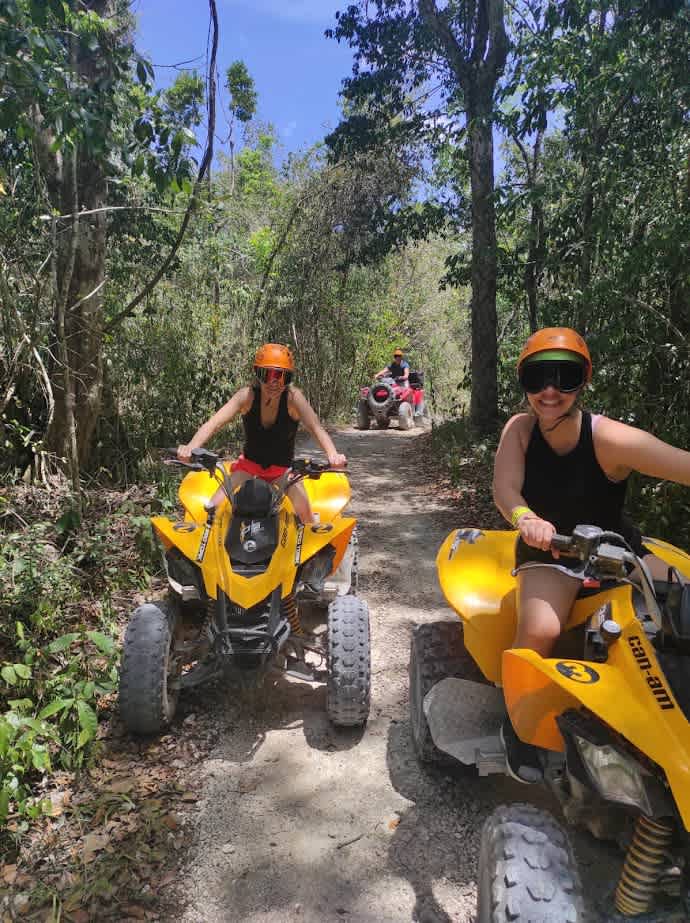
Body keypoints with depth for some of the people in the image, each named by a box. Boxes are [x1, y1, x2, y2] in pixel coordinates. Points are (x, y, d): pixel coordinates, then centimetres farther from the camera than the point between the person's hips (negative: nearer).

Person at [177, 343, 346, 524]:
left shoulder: (293, 397, -20)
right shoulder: (247, 395, -17)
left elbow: (316, 428, -31)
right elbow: (213, 423, -26)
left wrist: (333, 454, -52)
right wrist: (191, 447, -45)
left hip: (284, 470, -1)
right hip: (250, 464, 2)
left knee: (304, 512, -22)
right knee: (213, 509, -14)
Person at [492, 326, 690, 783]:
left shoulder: (610, 438, -23)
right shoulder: (520, 429, -13)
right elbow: (504, 488, -24)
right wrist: (527, 519, -48)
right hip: (549, 548, 0)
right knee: (540, 629, -29)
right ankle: (517, 720, -1)